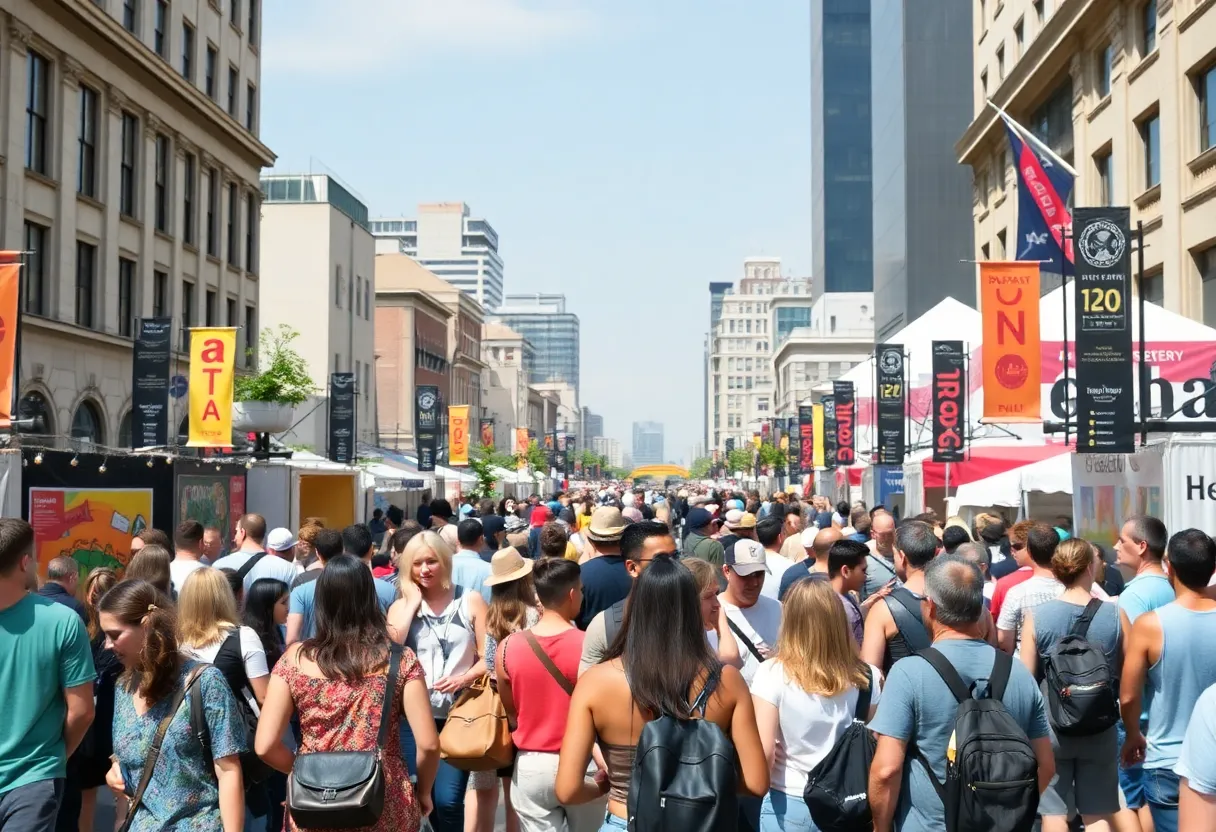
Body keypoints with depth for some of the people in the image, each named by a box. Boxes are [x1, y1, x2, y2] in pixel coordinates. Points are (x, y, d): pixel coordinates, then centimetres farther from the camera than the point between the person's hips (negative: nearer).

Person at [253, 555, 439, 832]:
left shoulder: (295, 659, -7)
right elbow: (428, 744, -11)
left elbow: (265, 746, -8)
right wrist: (423, 792, 7)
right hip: (387, 808, 0)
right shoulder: (400, 660, -9)